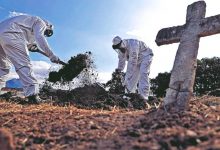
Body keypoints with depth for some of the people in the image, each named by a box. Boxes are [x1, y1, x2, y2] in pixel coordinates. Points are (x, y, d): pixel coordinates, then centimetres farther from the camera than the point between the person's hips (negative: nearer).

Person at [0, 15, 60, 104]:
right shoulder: (40, 22, 9)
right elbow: (39, 38, -11)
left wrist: (30, 44, 16)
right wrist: (51, 55, -14)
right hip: (10, 34, -9)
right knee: (23, 64, -13)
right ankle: (32, 95, -20)